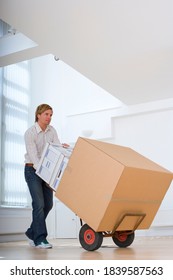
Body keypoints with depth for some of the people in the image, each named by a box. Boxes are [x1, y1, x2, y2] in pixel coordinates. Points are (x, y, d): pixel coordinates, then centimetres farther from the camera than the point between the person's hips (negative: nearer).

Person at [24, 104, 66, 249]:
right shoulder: (30, 133, -16)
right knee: (39, 204, -13)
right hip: (33, 170, -6)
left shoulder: (52, 130, 3)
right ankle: (40, 239, -5)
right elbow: (33, 156, -24)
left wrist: (64, 148, -30)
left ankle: (32, 233, 24)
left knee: (48, 204, 6)